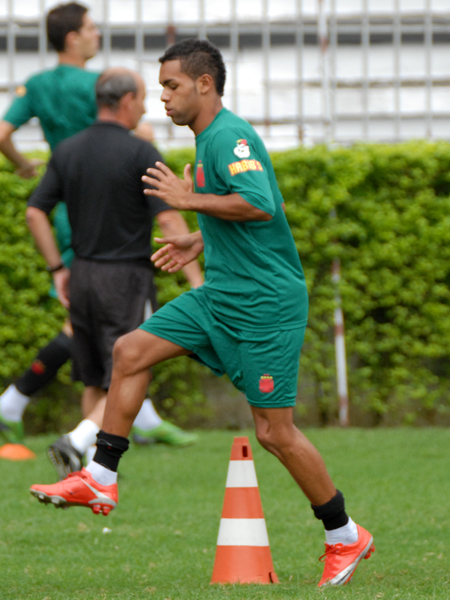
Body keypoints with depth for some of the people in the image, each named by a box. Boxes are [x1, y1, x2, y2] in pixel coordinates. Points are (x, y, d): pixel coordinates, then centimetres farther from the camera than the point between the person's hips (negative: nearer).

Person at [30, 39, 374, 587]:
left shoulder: (230, 136, -16)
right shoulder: (210, 138, 15)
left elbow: (261, 204, -31)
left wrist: (188, 199, -22)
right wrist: (198, 242, 19)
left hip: (265, 303, -10)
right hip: (221, 295, 10)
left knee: (274, 431, -6)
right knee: (131, 352, 3)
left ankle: (346, 538, 8)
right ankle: (100, 480, 9)